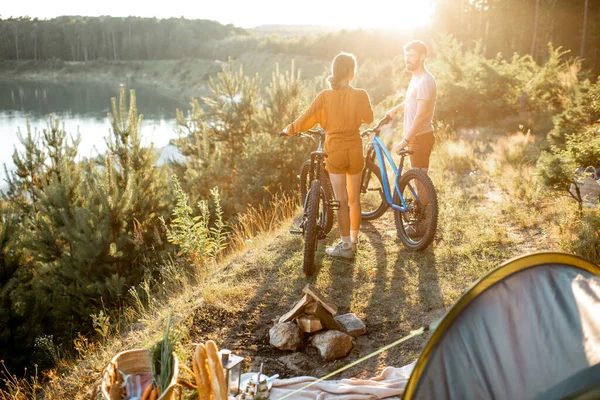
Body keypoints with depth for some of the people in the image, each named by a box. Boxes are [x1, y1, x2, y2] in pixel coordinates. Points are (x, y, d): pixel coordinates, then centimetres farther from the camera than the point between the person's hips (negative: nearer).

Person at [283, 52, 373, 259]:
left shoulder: (325, 96, -10)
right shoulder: (360, 95, -7)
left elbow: (306, 119, -7)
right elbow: (368, 119, 8)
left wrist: (290, 130, 11)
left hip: (335, 150, -2)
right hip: (355, 150, 2)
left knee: (342, 201, 3)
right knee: (354, 198, 15)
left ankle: (345, 246, 7)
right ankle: (353, 241, 25)